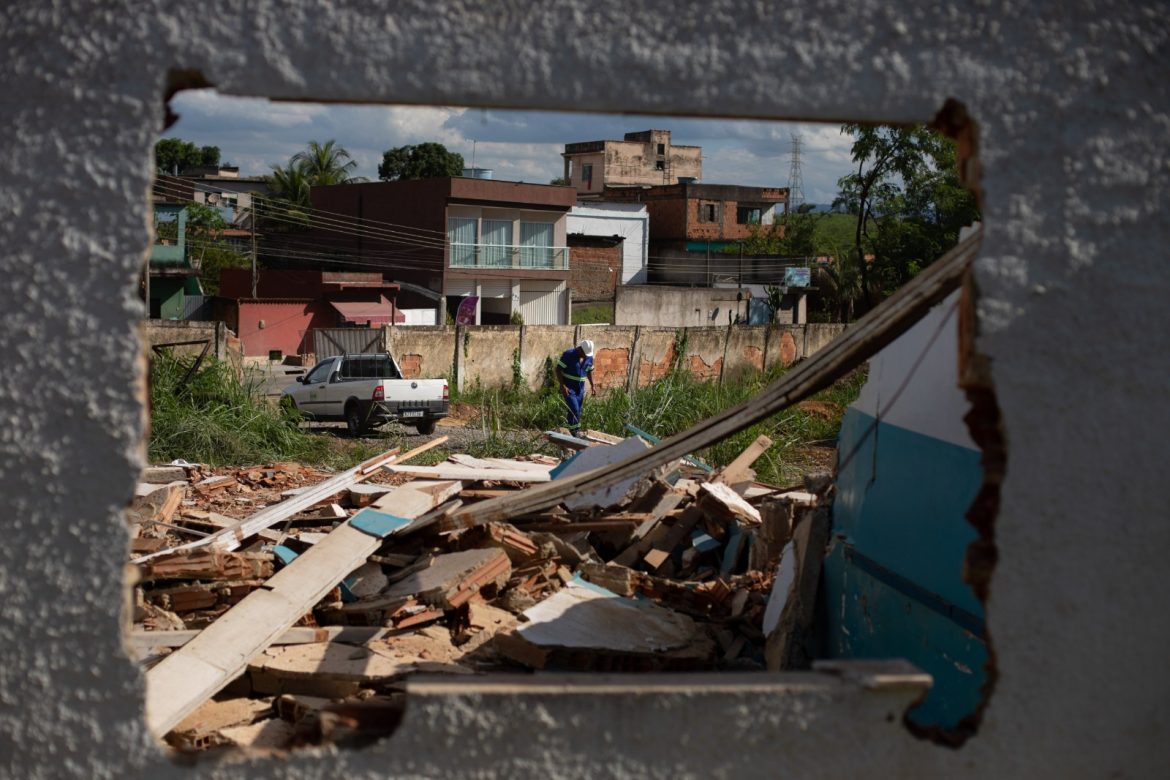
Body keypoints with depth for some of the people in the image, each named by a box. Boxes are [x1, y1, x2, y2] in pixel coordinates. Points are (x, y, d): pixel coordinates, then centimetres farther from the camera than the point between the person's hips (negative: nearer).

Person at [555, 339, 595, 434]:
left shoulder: (589, 357, -1)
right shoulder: (568, 354, -18)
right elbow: (558, 370, -15)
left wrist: (592, 385, 10)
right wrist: (562, 386, -21)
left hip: (580, 388, 5)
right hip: (568, 387, -5)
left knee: (578, 411, 8)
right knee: (574, 409, -15)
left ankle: (576, 432, 17)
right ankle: (573, 431, -2)